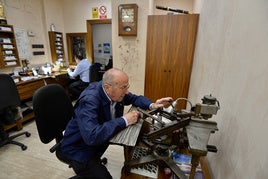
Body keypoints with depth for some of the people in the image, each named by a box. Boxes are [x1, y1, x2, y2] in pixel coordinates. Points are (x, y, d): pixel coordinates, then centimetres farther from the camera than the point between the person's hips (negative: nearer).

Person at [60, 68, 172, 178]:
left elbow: (134, 98, 4)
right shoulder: (89, 100, -32)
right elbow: (91, 137, -42)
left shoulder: (116, 92, -12)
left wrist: (152, 105, -14)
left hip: (103, 136, 7)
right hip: (80, 149, -6)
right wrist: (124, 120, -35)